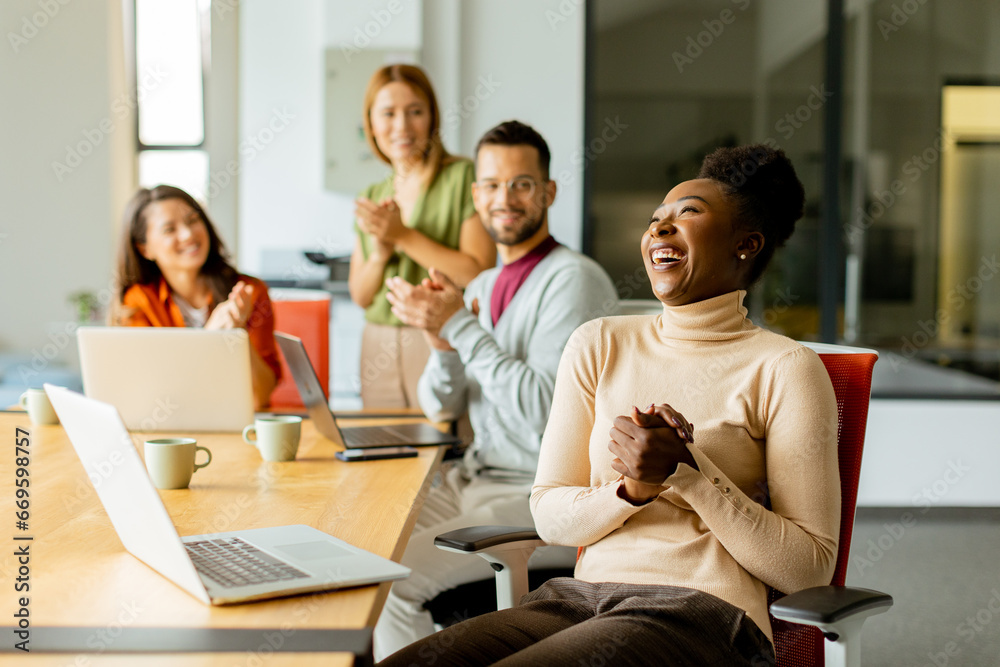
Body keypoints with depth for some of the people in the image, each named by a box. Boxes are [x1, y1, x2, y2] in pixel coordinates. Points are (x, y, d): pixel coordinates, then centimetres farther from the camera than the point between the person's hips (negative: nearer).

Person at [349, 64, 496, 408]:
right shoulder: (371, 198, 14)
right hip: (379, 351, 5)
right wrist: (380, 253, -6)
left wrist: (404, 237, -14)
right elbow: (360, 296, 13)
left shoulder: (464, 177, -5)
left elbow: (480, 273, -13)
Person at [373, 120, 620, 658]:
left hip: (543, 498, -8)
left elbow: (544, 409, -22)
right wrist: (443, 345, -10)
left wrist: (461, 327, -20)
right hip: (473, 480, 8)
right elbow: (440, 407, 11)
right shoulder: (483, 286, 13)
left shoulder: (575, 280, -13)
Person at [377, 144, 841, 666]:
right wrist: (631, 490, -10)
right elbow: (549, 516, 10)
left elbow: (810, 567, -4)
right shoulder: (598, 345, 13)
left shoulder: (785, 369, 0)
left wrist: (686, 472, -14)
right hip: (581, 596, 4)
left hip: (699, 611, -4)